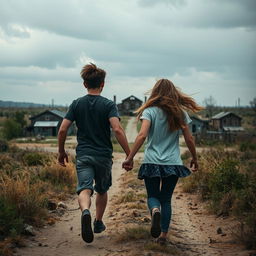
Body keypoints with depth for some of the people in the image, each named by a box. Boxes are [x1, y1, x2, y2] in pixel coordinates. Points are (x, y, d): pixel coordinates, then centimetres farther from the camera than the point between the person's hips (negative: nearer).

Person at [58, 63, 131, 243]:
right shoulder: (108, 105, -5)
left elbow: (63, 130, -1)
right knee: (102, 190, 22)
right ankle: (98, 222, 33)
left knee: (85, 189, -11)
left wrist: (61, 152, 13)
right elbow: (117, 129, -19)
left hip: (83, 155, 0)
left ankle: (85, 211, -42)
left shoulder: (77, 104, 3)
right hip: (104, 155, 0)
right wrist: (129, 154, -15)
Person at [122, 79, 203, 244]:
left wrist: (130, 158, -15)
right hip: (173, 163, 2)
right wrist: (194, 159, 19)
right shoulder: (180, 113, 3)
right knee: (166, 199, 15)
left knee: (153, 196, 11)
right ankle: (164, 234, 12)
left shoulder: (150, 111, -5)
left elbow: (142, 135, -17)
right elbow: (189, 139, 5)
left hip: (152, 162, -2)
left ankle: (155, 211, -22)